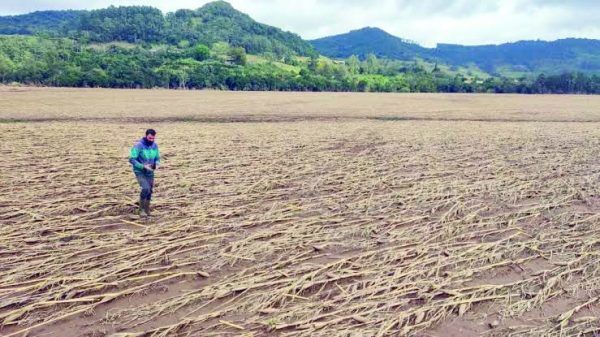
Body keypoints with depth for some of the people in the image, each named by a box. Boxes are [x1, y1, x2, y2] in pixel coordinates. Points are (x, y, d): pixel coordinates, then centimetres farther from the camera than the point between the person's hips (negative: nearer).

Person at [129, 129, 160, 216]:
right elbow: (131, 159, -18)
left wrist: (157, 164, -13)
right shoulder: (138, 145, -18)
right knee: (145, 188, -21)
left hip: (150, 172, 5)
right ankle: (141, 209, -3)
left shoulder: (155, 145, -3)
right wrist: (143, 166, -27)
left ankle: (147, 210, 28)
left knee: (149, 191, 9)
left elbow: (157, 158, 10)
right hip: (140, 172, -5)